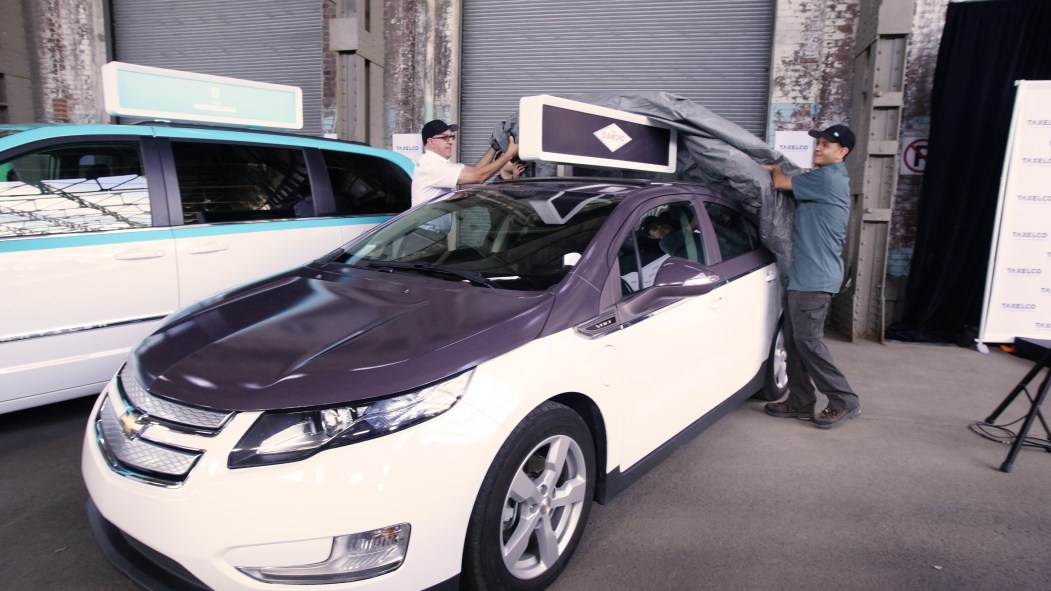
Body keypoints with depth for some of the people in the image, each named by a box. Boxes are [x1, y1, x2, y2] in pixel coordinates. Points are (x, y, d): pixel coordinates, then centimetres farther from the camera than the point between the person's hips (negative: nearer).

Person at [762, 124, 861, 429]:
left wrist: (774, 168, 9)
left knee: (808, 341, -5)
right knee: (794, 341, 11)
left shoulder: (828, 178, -13)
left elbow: (780, 182, -11)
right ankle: (801, 402, 18)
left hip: (814, 277, -10)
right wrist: (776, 170, 11)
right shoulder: (826, 179, 19)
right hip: (803, 275, 10)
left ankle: (844, 402, 7)